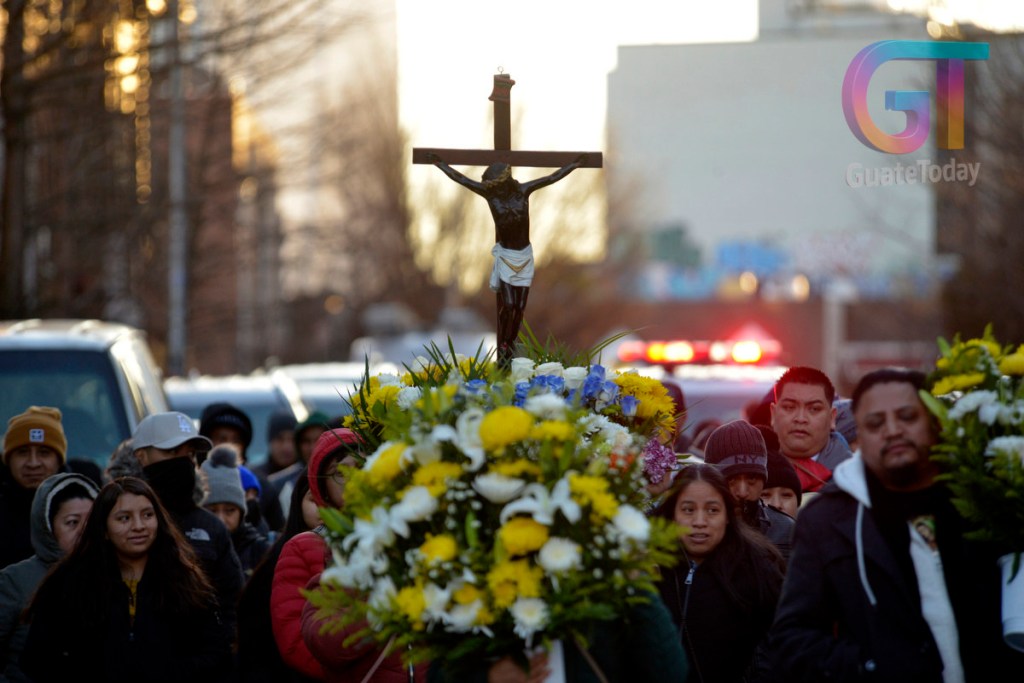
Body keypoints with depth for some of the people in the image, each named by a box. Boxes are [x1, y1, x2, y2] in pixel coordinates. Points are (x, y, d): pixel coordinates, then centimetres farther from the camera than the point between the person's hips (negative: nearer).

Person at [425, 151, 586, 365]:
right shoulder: (489, 193, -7)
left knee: (520, 307, 2)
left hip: (525, 256, 2)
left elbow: (552, 178, 5)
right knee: (508, 305, -14)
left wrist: (575, 165, 10)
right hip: (505, 255, -2)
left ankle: (511, 346, 14)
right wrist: (439, 163, 4)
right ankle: (502, 347, -3)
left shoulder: (523, 190, -3)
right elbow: (460, 179, -1)